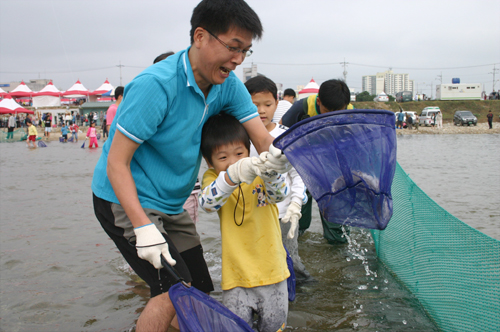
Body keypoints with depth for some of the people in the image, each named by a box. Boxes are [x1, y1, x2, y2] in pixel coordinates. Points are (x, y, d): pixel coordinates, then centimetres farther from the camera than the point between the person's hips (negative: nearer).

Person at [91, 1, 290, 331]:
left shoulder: (227, 84, -4)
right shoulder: (155, 84, -25)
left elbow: (263, 138, -10)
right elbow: (116, 163, -24)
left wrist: (276, 155, -35)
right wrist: (143, 228, -32)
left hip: (171, 205, 8)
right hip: (125, 201, -7)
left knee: (200, 293, 8)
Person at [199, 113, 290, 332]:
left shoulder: (259, 173, -3)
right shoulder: (212, 178, -5)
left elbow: (279, 194, -21)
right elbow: (207, 202, -26)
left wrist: (270, 174, -44)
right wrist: (232, 175, -44)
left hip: (271, 269, 1)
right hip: (236, 273, -1)